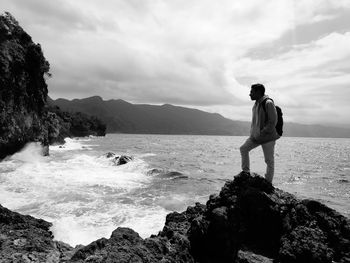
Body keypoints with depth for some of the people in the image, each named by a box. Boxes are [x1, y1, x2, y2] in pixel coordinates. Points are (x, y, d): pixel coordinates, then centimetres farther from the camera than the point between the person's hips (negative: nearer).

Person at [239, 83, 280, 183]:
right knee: (243, 148, 5)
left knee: (269, 161, 3)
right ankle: (246, 171, 16)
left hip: (268, 137, -8)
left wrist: (261, 134, -20)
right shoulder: (256, 104, 9)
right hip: (256, 136, 8)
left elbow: (273, 122, -20)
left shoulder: (268, 103, -17)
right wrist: (252, 133, 9)